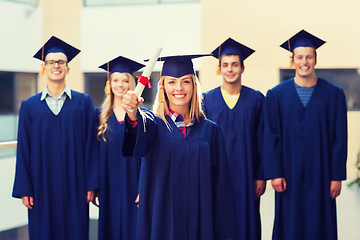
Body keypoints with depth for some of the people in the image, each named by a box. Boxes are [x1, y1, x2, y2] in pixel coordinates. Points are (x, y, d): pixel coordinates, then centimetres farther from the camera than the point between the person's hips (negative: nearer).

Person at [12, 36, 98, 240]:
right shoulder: (29, 106, 5)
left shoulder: (83, 102, 4)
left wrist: (91, 185, -3)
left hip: (74, 186, 0)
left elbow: (91, 145, 1)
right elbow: (23, 149, 4)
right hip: (42, 186, 1)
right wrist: (24, 190, -1)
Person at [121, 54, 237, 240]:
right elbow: (141, 136, -23)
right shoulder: (153, 122, 1)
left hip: (199, 222, 2)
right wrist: (133, 116, -46)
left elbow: (220, 184, 6)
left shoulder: (210, 130, 6)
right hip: (161, 222, -1)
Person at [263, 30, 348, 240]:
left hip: (320, 174, 0)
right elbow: (271, 137, 1)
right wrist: (274, 173, -6)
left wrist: (337, 176, -4)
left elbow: (340, 139, 0)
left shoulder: (334, 94, 1)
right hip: (289, 175, 0)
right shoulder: (277, 95, 2)